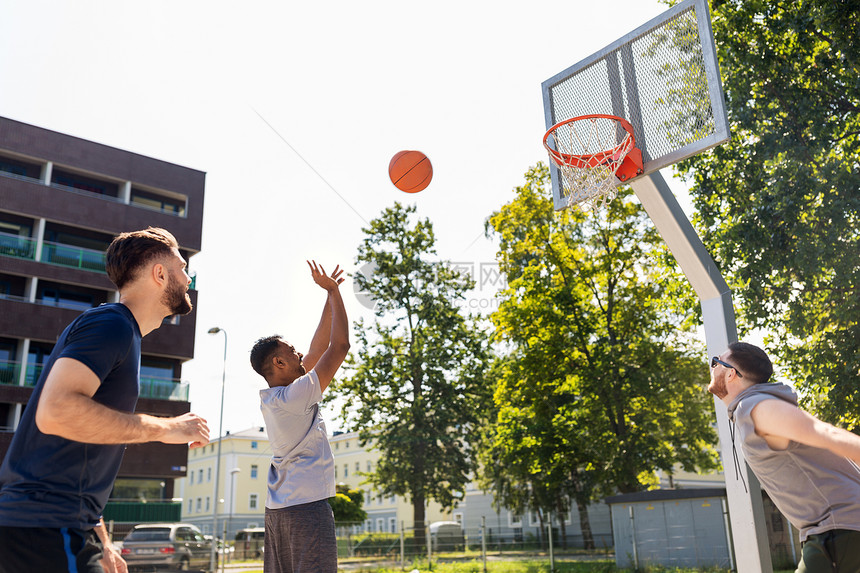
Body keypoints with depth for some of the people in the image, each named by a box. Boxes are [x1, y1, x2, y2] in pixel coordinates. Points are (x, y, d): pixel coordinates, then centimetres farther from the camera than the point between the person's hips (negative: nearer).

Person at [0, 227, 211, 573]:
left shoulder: (121, 332, 19)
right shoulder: (112, 324, -11)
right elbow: (55, 411, -27)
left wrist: (99, 542, 20)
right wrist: (164, 428, -19)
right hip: (44, 530, -10)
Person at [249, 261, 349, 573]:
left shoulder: (272, 398, 11)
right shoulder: (297, 395, -14)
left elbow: (318, 349, 15)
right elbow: (340, 346, -14)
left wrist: (330, 295, 16)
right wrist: (333, 291, -4)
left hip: (277, 509, 9)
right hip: (308, 504, -9)